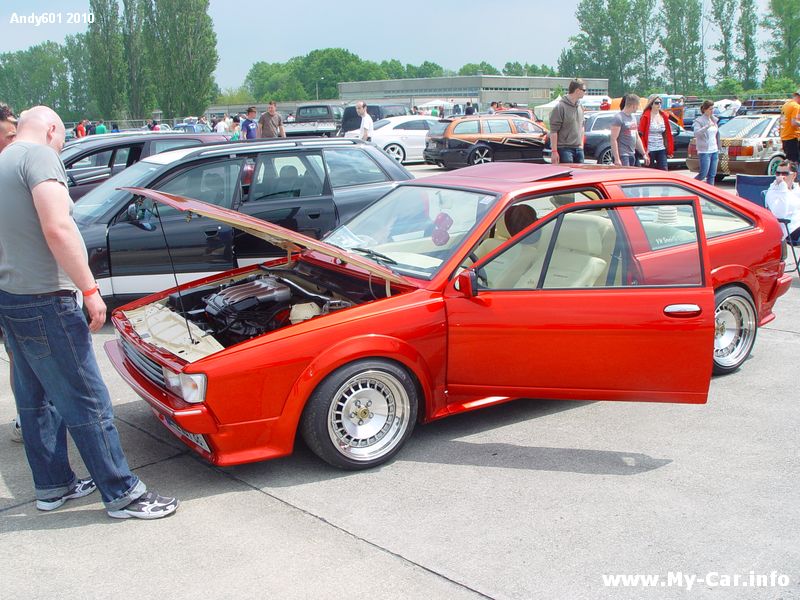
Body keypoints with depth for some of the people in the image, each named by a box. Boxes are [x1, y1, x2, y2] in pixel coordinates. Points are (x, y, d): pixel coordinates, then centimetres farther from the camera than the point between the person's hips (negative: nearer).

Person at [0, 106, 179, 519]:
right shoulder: (40, 156, -12)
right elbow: (57, 229, -24)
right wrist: (90, 289, -22)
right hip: (43, 301, -10)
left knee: (35, 399, 18)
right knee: (87, 402, -3)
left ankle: (52, 486, 29)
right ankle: (123, 495, 5)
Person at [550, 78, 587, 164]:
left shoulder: (580, 107, 13)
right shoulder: (561, 107, -11)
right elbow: (553, 131, -14)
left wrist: (581, 144, 18)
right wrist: (554, 151, -18)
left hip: (578, 149, 8)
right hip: (564, 149, -8)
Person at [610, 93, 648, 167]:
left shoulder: (633, 117, 17)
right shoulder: (618, 118, -11)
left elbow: (637, 138, 23)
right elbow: (613, 139, -17)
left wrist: (644, 154, 21)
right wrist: (617, 159, -22)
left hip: (632, 155, 9)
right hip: (622, 155, -9)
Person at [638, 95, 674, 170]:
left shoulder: (664, 116, 8)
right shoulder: (646, 116, -6)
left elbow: (668, 133, 11)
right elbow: (641, 134, -7)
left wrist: (670, 150, 6)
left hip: (661, 149, 4)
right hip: (650, 150, -4)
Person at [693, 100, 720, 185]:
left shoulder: (714, 120, 14)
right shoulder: (699, 121, -7)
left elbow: (717, 135, 20)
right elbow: (696, 133, -24)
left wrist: (718, 149, 18)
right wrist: (707, 126, -36)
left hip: (714, 150, 7)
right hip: (704, 151, -7)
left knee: (712, 175, 5)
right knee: (703, 174, -9)